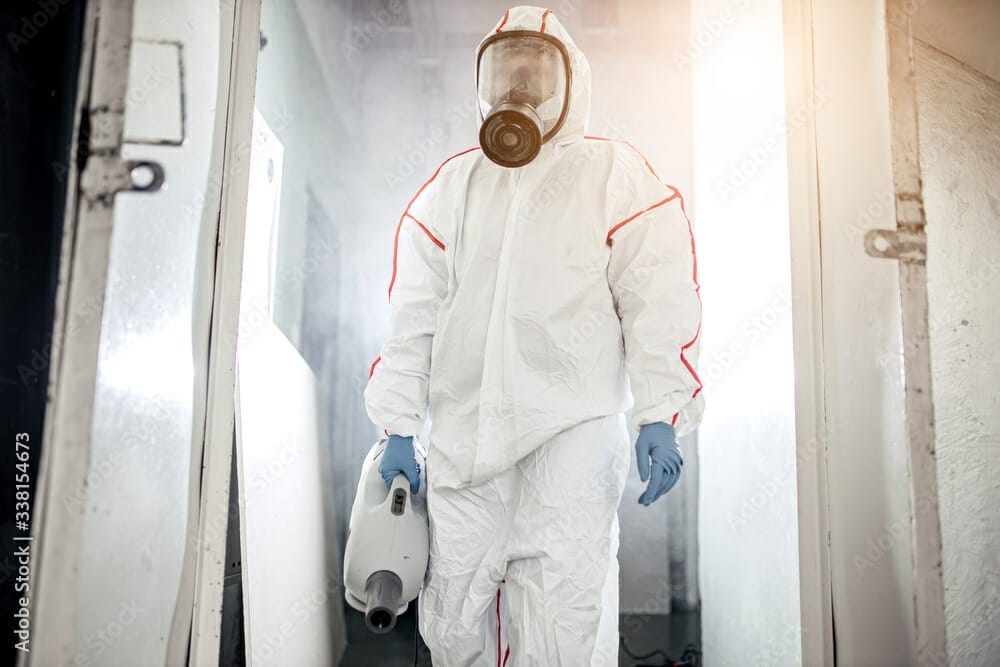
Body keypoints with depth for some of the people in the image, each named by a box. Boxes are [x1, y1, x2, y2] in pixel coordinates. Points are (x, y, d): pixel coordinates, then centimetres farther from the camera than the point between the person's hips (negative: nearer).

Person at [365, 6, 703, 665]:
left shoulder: (617, 173, 5)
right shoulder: (450, 185, 16)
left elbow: (658, 301, -2)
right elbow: (413, 313, 13)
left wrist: (660, 417, -11)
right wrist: (399, 430, 8)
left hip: (573, 434, -3)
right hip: (463, 434, 4)